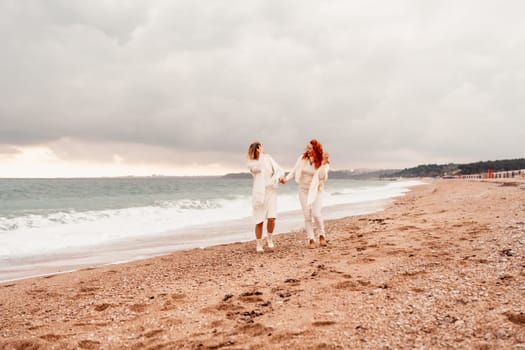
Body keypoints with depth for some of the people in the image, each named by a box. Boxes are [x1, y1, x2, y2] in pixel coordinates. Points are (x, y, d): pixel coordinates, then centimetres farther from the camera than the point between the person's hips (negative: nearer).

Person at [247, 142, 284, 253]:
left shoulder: (268, 158, 5)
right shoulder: (251, 163, -3)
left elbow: (280, 170, 2)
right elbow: (259, 167, -22)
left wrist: (277, 177, -18)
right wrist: (261, 154, -14)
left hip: (271, 192, 2)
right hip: (258, 193, -2)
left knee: (271, 218, -12)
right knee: (259, 221, 0)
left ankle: (269, 238, 14)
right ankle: (258, 244, 16)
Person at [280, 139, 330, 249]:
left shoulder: (323, 162, -11)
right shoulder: (302, 158, -7)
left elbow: (322, 177, -23)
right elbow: (294, 171, 1)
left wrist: (324, 163, -30)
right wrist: (286, 178, -14)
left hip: (316, 191, -2)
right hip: (303, 190, 2)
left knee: (316, 214, -14)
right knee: (307, 216, 0)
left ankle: (322, 235, 11)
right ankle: (311, 239, 10)